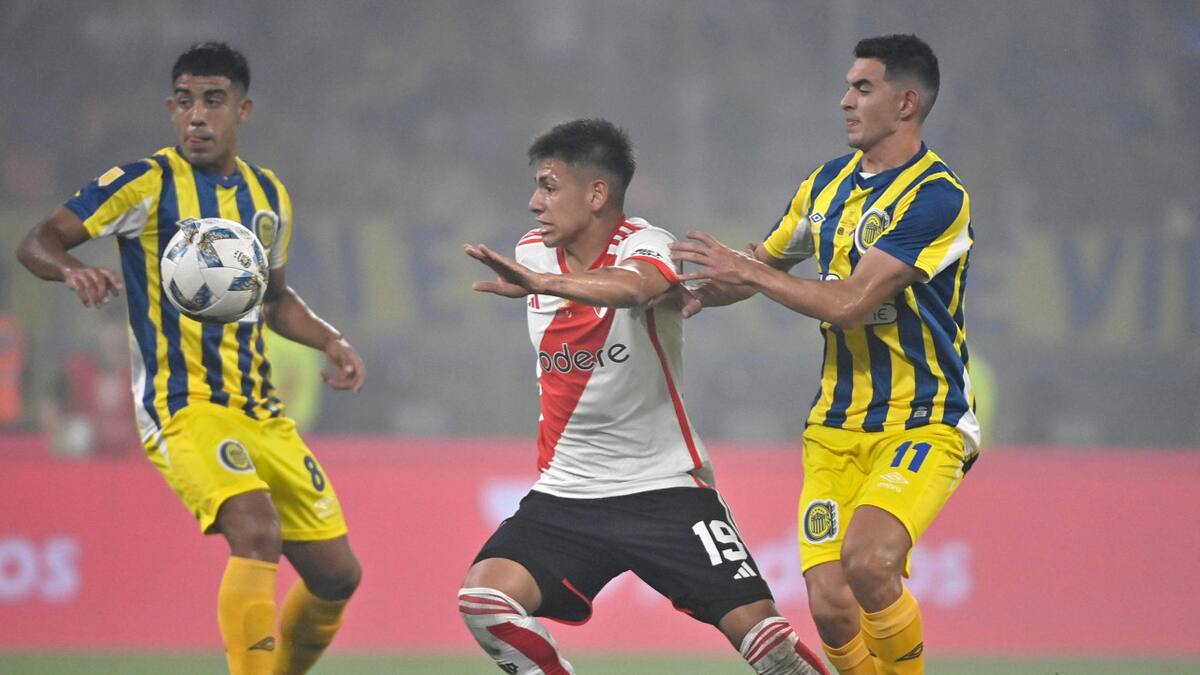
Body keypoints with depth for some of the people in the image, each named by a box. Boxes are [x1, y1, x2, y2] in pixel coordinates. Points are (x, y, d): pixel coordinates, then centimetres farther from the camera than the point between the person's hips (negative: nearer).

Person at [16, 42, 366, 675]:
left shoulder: (269, 196, 13)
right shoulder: (147, 183, -6)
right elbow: (37, 241, -6)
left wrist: (330, 340, 10)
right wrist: (71, 269, -28)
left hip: (260, 410, 7)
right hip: (184, 407, -7)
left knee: (336, 576, 7)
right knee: (256, 532, -32)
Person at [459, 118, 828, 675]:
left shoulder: (645, 247, -15)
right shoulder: (532, 254, 4)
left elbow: (630, 286, -41)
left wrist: (543, 283, -57)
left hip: (666, 487, -5)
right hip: (564, 494, 5)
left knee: (754, 625, -13)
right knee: (483, 599, -18)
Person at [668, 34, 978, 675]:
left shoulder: (937, 195, -15)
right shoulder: (828, 183, 10)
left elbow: (849, 303, -20)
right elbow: (767, 263, 24)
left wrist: (746, 271, -13)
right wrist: (700, 291, 3)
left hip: (923, 424, -6)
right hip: (836, 428, 6)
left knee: (869, 562, -30)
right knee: (830, 606, -10)